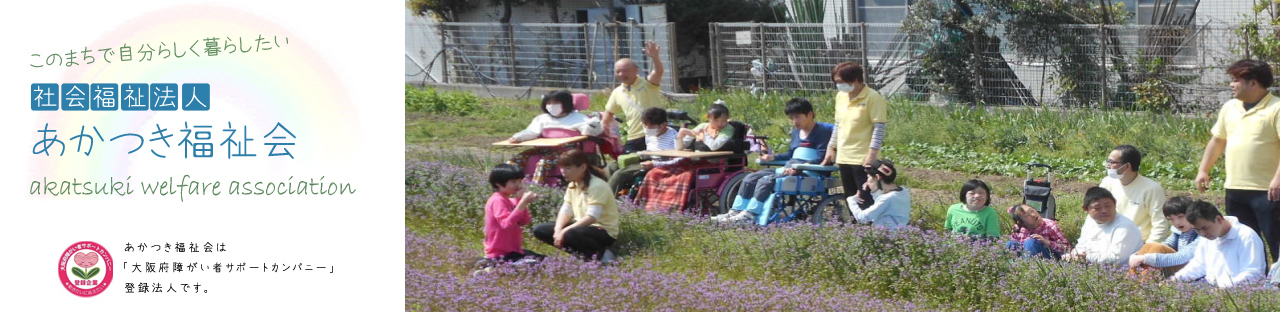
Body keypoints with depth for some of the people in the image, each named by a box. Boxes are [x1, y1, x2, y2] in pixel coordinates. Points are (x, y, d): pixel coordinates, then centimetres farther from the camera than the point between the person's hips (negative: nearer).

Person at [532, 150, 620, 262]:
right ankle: (583, 252, -7)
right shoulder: (573, 185, 5)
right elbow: (566, 211, 1)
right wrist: (558, 230, -20)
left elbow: (591, 217, -29)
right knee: (539, 230, -1)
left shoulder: (597, 186, -21)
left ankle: (600, 253, -13)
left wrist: (564, 231, -32)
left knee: (569, 235, -39)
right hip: (582, 226, 9)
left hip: (603, 232, -9)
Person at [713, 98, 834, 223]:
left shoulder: (822, 131, -8)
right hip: (788, 168, 9)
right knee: (750, 178, -1)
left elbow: (821, 158, -18)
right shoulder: (796, 132, 19)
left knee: (766, 180, -26)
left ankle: (749, 215, -28)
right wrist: (773, 157, 11)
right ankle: (735, 212, -5)